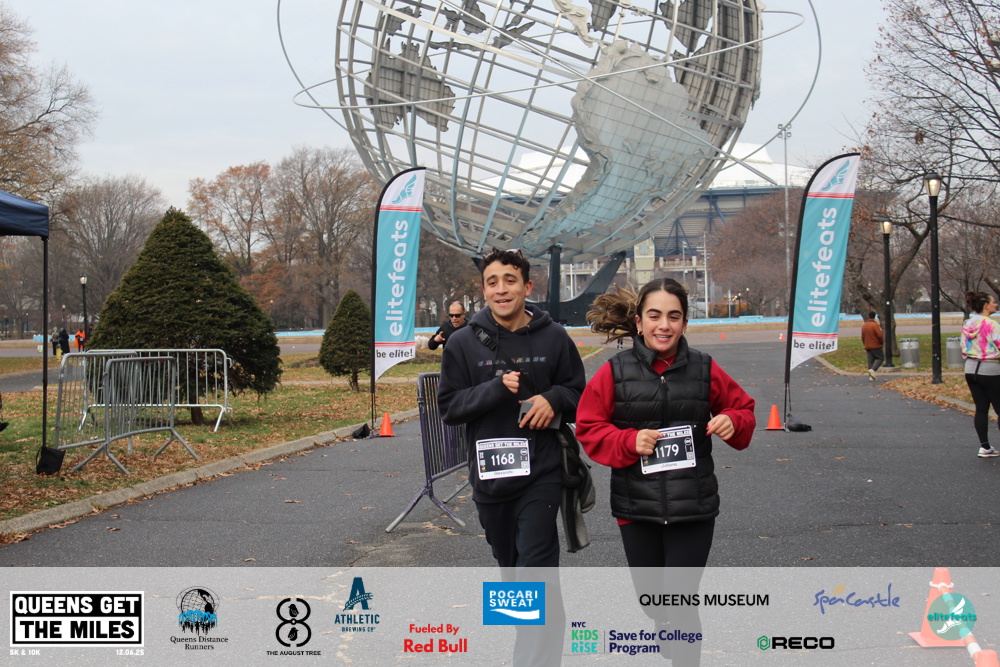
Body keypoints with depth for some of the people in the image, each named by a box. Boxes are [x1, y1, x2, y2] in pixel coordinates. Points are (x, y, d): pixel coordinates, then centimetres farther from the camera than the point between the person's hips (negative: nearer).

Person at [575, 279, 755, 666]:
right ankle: (665, 629, 54)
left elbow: (743, 409, 10)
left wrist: (733, 422, -12)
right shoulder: (615, 372, -4)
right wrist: (630, 442, -17)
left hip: (693, 506, -1)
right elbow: (589, 429, -1)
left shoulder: (705, 370, -1)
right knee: (650, 597, 20)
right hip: (636, 506, 1)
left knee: (681, 602, -4)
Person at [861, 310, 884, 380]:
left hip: (868, 347, 6)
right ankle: (873, 369, -17)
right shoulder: (875, 325, -13)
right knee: (881, 358, 4)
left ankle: (870, 376, 1)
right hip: (876, 346, -6)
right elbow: (879, 335, -17)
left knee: (870, 361, 7)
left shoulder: (864, 325, 9)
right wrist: (882, 342, 1)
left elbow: (862, 337, 14)